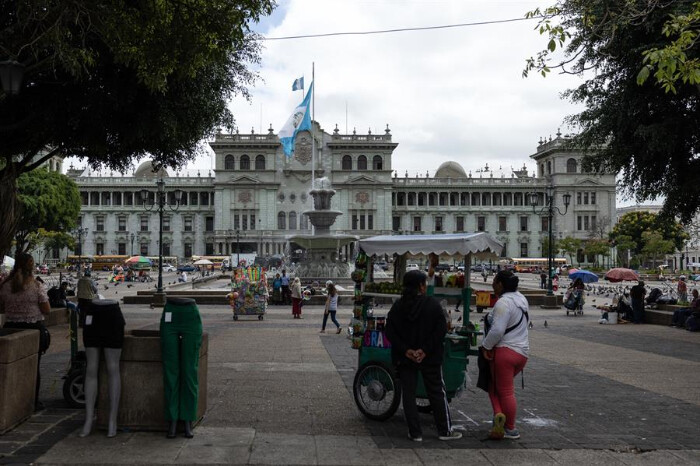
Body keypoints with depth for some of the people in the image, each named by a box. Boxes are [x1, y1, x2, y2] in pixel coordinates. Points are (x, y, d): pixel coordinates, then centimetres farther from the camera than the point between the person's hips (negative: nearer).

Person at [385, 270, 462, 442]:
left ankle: (415, 433, 9)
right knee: (437, 392, 10)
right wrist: (426, 349, -14)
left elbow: (390, 332, -6)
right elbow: (441, 329, -15)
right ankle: (445, 430, 17)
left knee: (408, 394, 8)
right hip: (430, 357, -2)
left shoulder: (397, 306, -1)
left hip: (405, 357, 2)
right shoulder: (432, 304, -9)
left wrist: (405, 350, -10)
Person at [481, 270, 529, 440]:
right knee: (499, 386, 19)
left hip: (505, 351, -9)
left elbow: (497, 330, -26)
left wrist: (486, 346, -12)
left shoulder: (503, 303, -19)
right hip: (522, 351, 9)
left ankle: (511, 430, -1)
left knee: (505, 391, 2)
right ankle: (502, 417, 11)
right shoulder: (520, 298, 11)